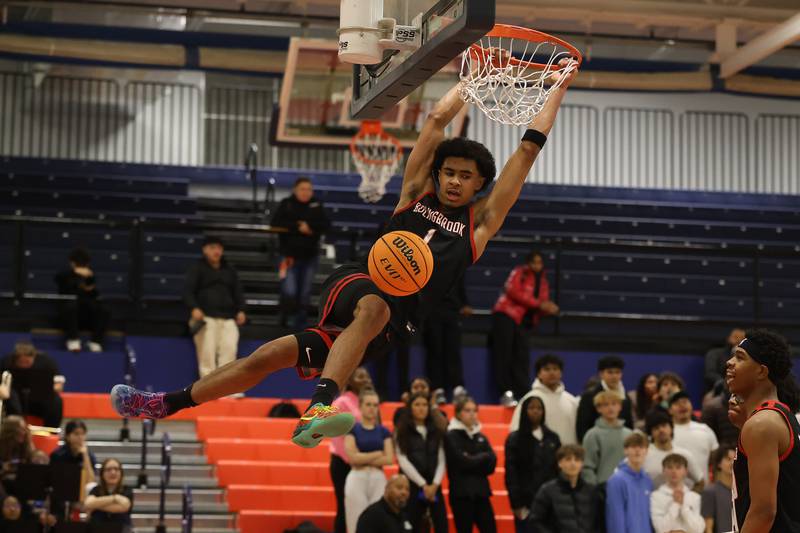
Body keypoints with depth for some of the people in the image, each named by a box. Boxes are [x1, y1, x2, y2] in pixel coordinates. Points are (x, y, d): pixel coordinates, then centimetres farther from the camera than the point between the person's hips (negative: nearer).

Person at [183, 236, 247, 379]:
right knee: (207, 352, -13)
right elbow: (188, 290, 1)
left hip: (228, 318, 4)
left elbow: (238, 291, 23)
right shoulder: (197, 268, 9)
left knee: (230, 348, -14)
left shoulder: (229, 270, 22)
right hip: (205, 317, -4)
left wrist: (240, 310, 7)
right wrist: (194, 308, -16)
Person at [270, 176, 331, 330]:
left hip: (310, 256, 3)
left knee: (304, 294, 7)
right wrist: (298, 227, -18)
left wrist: (308, 225, -19)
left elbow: (326, 224, -5)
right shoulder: (286, 204, -1)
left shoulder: (316, 205, 5)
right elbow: (276, 223, -12)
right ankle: (284, 317, 13)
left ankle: (300, 325, 19)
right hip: (290, 255, -3)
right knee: (289, 292, -15)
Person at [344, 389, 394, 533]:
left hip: (378, 480, 3)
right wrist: (378, 453, -4)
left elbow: (389, 459, -1)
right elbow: (352, 457, -10)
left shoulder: (383, 432, 10)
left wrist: (363, 459, -7)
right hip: (357, 479, -3)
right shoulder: (352, 429, 2)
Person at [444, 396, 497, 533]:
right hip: (461, 493, -5)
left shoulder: (481, 437, 15)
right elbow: (462, 462, -15)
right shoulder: (452, 436, -3)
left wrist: (472, 460, -10)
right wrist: (482, 458, -3)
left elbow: (491, 463, 1)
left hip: (481, 491, 5)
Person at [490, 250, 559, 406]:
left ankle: (522, 396, -4)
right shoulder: (519, 273, 2)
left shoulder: (543, 282, 18)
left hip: (522, 321, 6)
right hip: (506, 315, -6)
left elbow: (542, 306, 12)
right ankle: (505, 393, -17)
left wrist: (550, 309, -13)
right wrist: (538, 304, -16)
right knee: (504, 355, -12)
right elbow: (514, 291, -13)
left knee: (522, 359, -2)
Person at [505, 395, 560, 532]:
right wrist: (516, 503, -11)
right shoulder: (514, 439, 0)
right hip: (526, 501, -3)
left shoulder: (552, 438, 11)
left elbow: (560, 469, 10)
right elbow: (511, 474, -4)